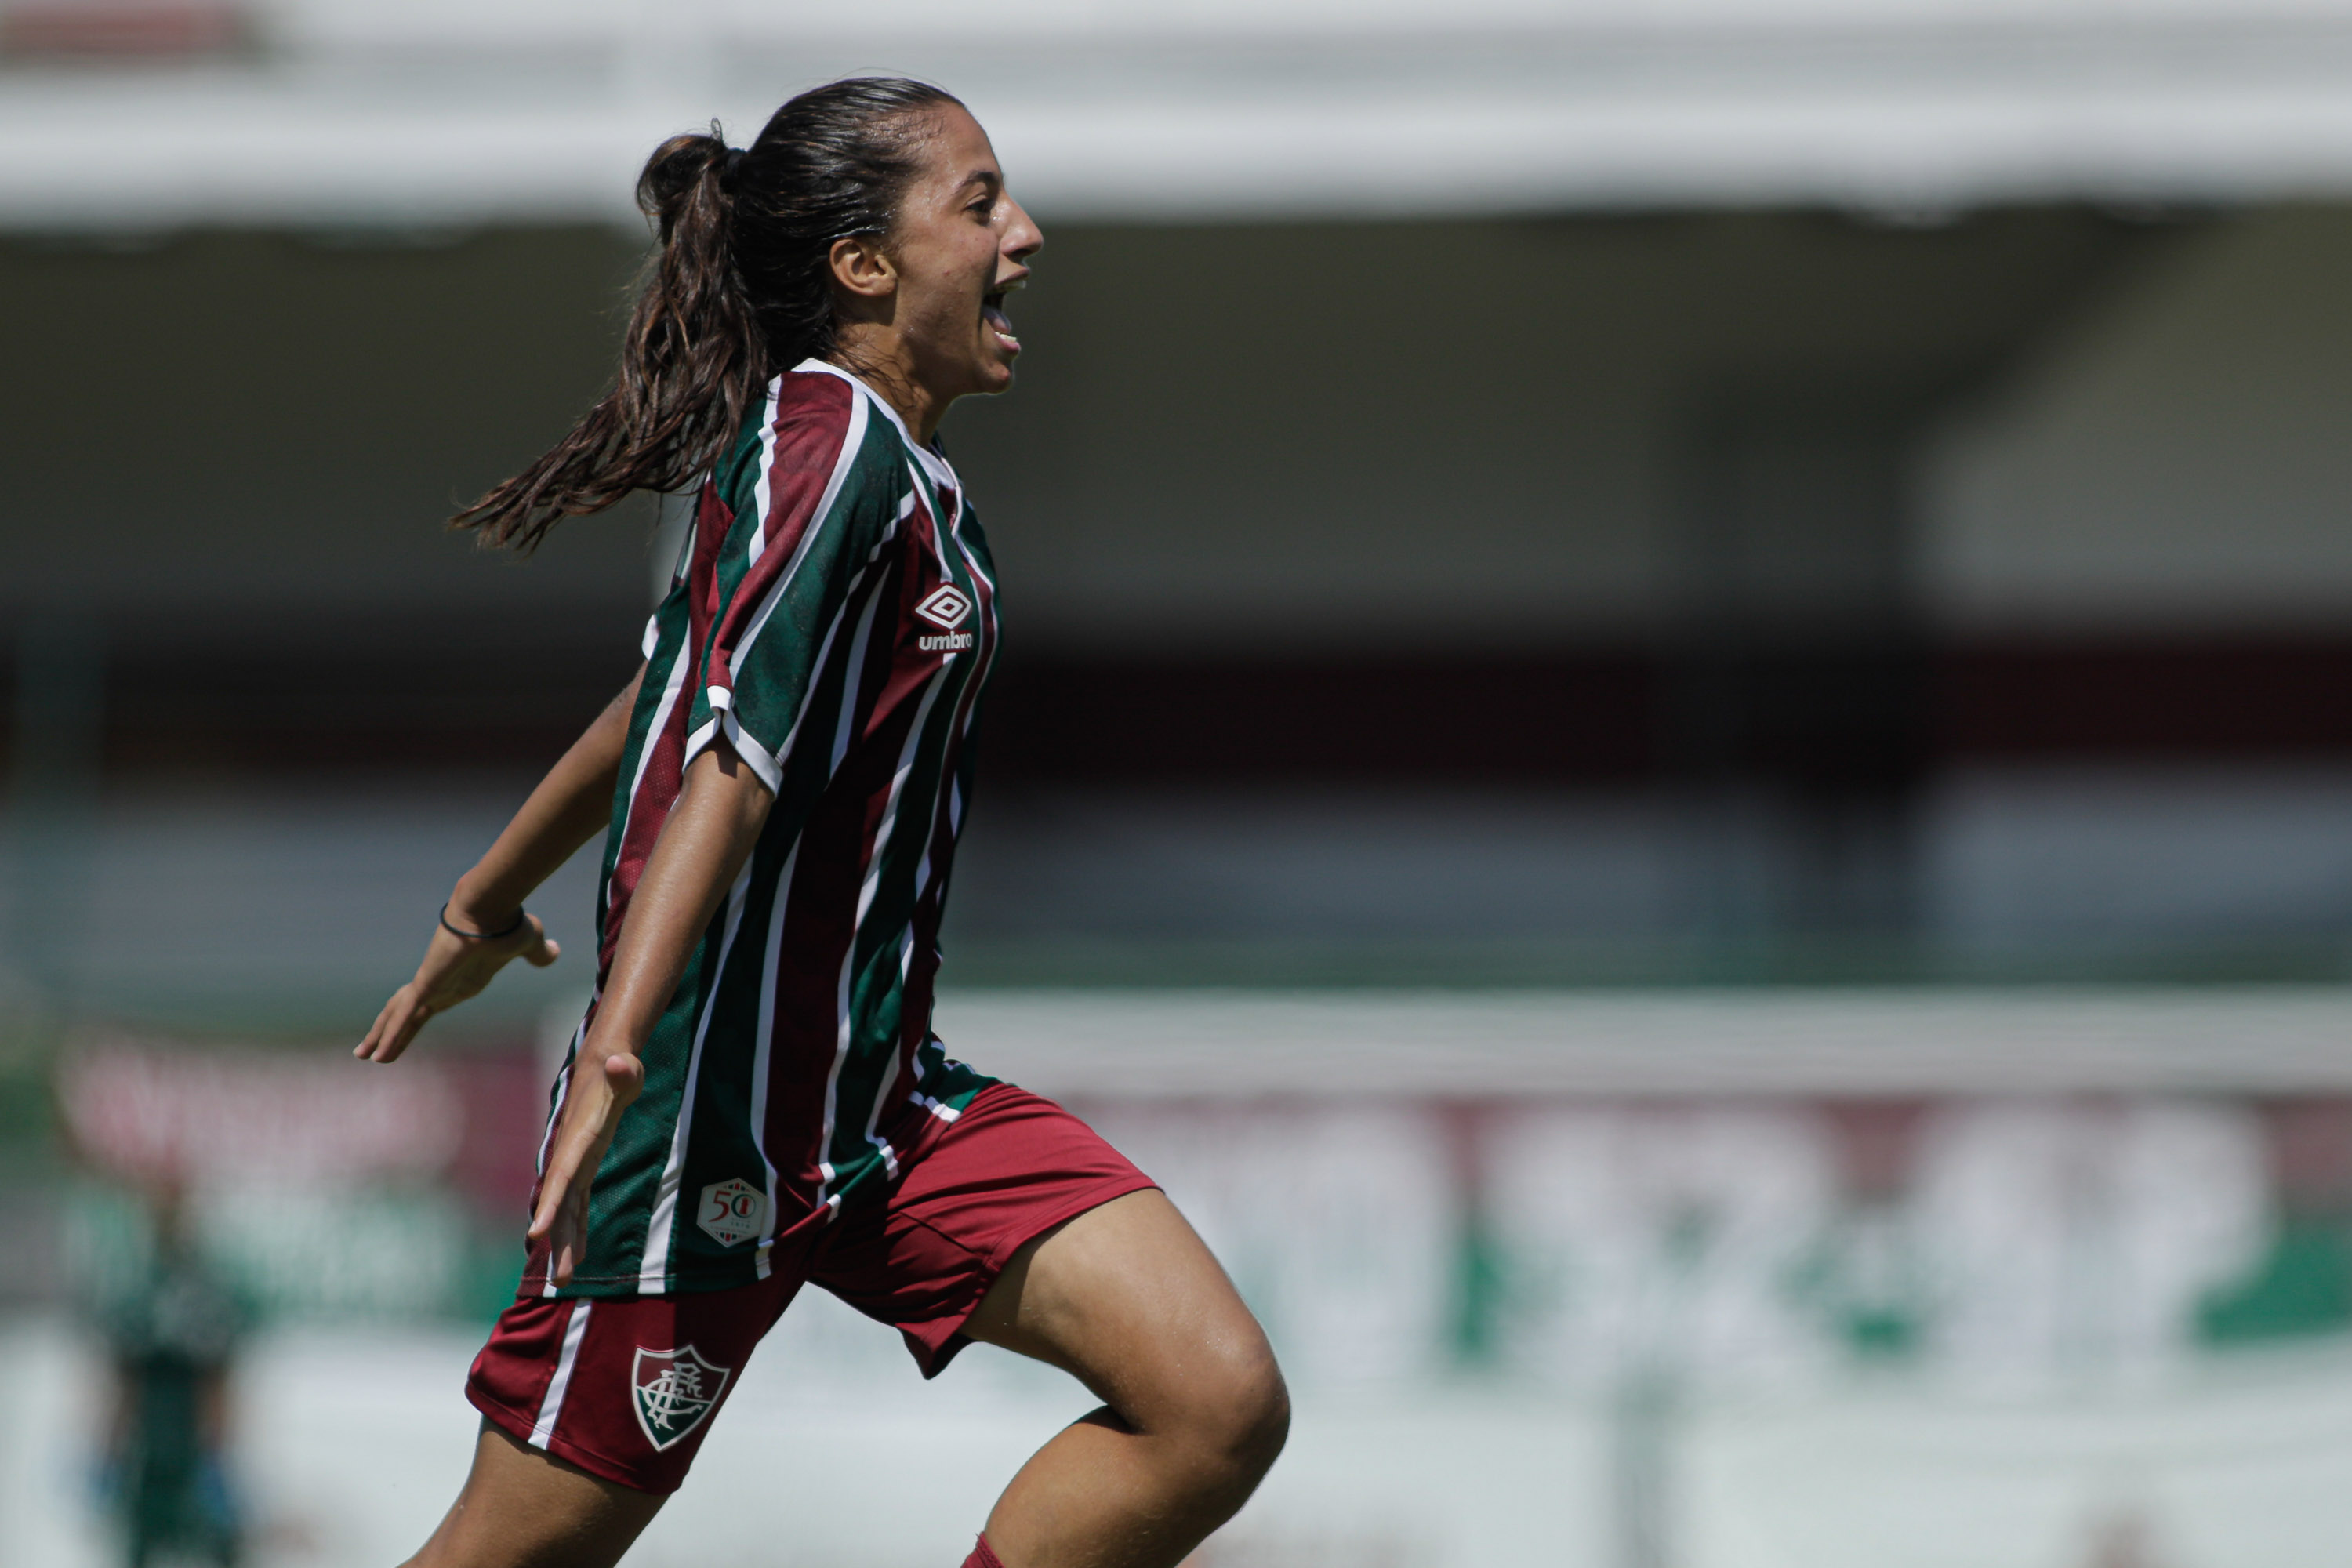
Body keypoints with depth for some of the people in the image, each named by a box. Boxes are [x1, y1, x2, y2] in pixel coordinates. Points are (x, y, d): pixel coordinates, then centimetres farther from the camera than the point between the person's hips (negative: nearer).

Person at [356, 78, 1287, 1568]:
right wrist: (616, 1046, -38)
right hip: (714, 1125, -8)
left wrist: (489, 903, 36)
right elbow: (730, 762, -27)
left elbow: (669, 703, 25)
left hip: (886, 1098, 9)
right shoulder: (831, 435, -14)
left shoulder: (894, 469, 14)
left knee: (1221, 1406, -10)